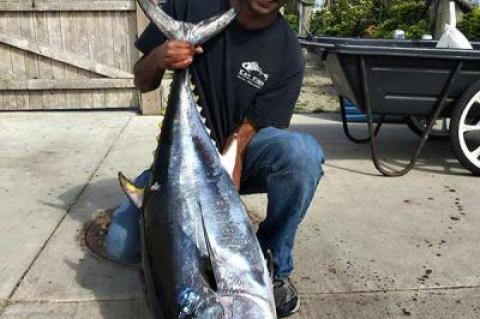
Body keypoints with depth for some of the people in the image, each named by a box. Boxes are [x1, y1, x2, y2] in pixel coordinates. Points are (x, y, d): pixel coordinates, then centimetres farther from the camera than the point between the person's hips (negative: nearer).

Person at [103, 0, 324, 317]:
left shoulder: (287, 54, -17)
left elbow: (241, 139, -17)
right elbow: (142, 83, -1)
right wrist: (158, 59, -23)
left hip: (241, 158, -1)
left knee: (302, 151, -35)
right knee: (121, 244, -17)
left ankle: (274, 265, -11)